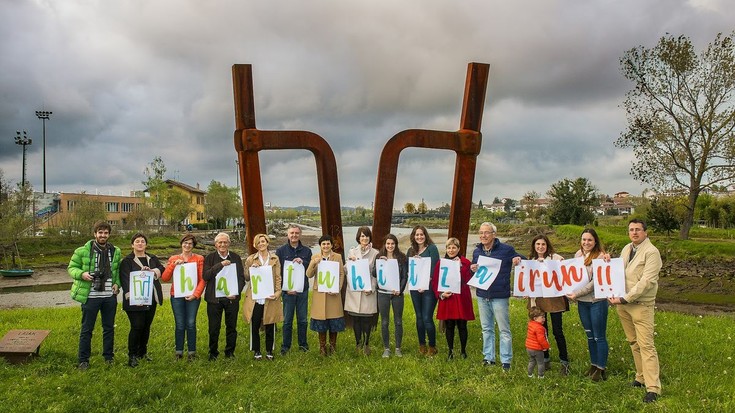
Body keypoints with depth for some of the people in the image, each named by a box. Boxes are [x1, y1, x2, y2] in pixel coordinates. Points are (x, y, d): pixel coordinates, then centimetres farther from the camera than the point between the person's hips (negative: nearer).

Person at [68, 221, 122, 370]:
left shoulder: (115, 252, 7)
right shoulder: (83, 251, -5)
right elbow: (71, 267, 1)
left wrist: (117, 283, 1)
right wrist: (82, 274, -19)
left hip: (110, 296, 3)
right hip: (90, 296, -3)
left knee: (109, 328, 13)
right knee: (87, 329, 5)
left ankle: (109, 357, 25)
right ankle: (83, 360, 15)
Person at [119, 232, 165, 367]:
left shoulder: (153, 259, 16)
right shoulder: (127, 261, -2)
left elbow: (162, 270, 3)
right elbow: (125, 280, -13)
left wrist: (151, 270, -17)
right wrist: (131, 296, -27)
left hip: (151, 299, 5)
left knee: (146, 327, 12)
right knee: (137, 327, -8)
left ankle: (142, 352, 26)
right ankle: (132, 356, 4)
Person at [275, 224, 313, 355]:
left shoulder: (307, 251, 8)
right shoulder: (281, 251, 2)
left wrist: (303, 263, -14)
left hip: (303, 290, 2)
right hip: (287, 291, -2)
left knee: (302, 319, 8)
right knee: (287, 320, 3)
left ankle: (303, 344, 20)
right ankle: (285, 346, 14)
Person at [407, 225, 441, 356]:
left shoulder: (432, 248, -5)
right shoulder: (411, 250, 12)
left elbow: (434, 268, -11)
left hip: (428, 288, -6)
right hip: (415, 288, 6)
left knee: (427, 318, -8)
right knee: (419, 317, 11)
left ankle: (432, 347, 7)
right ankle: (422, 345, 22)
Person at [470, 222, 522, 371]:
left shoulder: (506, 249, -7)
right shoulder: (477, 251, 7)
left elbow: (522, 260, 3)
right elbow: (473, 269, 18)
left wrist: (518, 259, -20)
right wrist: (472, 269, -6)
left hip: (500, 296, -5)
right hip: (482, 296, 5)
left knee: (504, 330, 2)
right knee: (486, 329, 14)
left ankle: (506, 361, 11)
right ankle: (488, 358, 25)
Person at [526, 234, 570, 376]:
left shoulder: (556, 258, -6)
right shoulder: (530, 260, 10)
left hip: (554, 299, -5)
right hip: (537, 299, 5)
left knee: (557, 331, -1)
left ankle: (564, 362, 12)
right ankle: (545, 360, 25)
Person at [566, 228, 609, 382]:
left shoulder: (600, 256, -14)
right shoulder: (578, 255, 6)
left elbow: (595, 282, -18)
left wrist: (576, 293, -17)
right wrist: (573, 295, 1)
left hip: (597, 301, -6)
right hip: (582, 302, 6)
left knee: (599, 336, 4)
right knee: (590, 335, 17)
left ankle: (601, 368, 16)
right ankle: (594, 364, 30)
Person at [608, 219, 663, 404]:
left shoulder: (651, 252, -11)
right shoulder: (626, 249, 11)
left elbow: (647, 282, -18)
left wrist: (625, 298, -19)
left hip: (641, 305, -7)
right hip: (622, 303, 7)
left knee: (646, 345, -8)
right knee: (633, 343, 14)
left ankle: (653, 388, -5)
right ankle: (641, 377, 25)